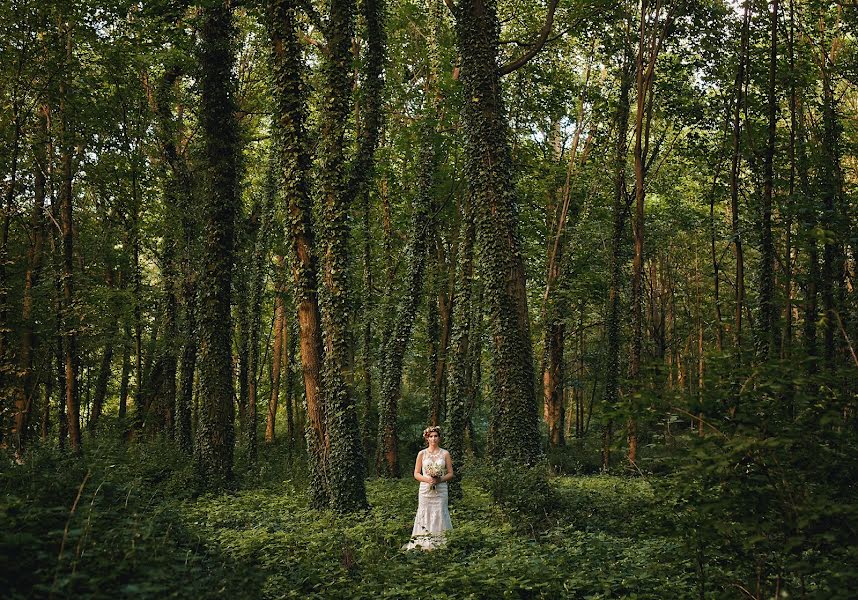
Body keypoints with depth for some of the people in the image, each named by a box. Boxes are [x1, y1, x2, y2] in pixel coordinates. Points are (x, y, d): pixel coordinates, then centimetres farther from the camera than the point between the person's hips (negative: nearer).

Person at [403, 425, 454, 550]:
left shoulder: (445, 454, 7)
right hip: (425, 489, 0)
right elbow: (416, 474, 7)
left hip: (440, 490, 0)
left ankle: (440, 543, -2)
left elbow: (450, 473, 7)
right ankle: (423, 544, 0)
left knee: (440, 514, -5)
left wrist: (440, 479, -12)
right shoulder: (422, 454, 7)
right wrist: (427, 479, -12)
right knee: (425, 515, -3)